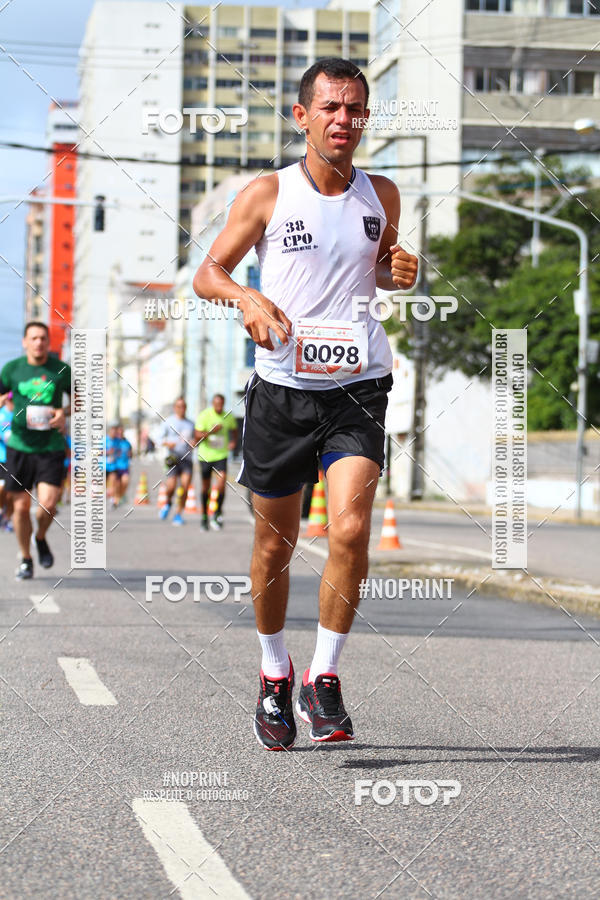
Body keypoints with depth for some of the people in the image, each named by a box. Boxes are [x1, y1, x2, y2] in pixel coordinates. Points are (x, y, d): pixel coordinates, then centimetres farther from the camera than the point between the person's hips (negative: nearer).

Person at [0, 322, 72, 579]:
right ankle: (25, 558, 22)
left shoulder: (62, 370, 0)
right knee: (21, 506, 3)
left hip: (51, 447, -1)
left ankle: (41, 539, 20)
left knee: (47, 504, -13)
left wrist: (65, 412, -9)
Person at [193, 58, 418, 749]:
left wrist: (401, 273, 1)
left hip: (358, 388, 1)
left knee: (351, 530, -17)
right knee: (275, 544, 8)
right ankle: (275, 675, 30)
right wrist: (246, 297, -18)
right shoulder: (266, 195, -1)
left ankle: (324, 678, -1)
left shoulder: (382, 195, 7)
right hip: (282, 388, -1)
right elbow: (206, 273, 3)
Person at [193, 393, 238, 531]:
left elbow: (234, 429, 22)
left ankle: (217, 513, -2)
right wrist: (211, 431, -26)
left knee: (221, 484, -18)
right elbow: (197, 437, -13)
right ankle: (204, 516, 26)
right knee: (205, 487, 10)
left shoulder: (228, 417, 0)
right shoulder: (204, 416, -10)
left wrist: (234, 441, 4)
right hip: (205, 456, -1)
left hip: (221, 455, 1)